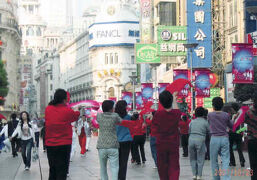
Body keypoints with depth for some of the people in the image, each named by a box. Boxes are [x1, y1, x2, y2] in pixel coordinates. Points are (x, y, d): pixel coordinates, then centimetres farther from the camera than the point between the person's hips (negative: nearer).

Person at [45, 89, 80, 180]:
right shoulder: (67, 111, -10)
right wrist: (78, 110, 31)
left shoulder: (48, 109, -1)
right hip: (64, 145, -4)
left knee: (52, 172, 15)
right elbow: (76, 116, 9)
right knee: (62, 172, -1)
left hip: (50, 145, 4)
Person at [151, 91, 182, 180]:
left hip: (161, 144, 0)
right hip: (174, 144, 0)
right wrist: (174, 98, 34)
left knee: (162, 166, 13)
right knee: (174, 167, 0)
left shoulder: (158, 113, -13)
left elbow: (154, 129, -5)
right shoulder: (176, 113, -9)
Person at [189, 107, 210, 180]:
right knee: (200, 159, 5)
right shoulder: (205, 122, 0)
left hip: (191, 139, 3)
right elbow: (209, 131, 5)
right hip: (200, 140, -3)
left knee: (193, 158, 14)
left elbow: (189, 131, 13)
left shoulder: (192, 122, 10)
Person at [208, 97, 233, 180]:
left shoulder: (210, 115, -1)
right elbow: (231, 126, 15)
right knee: (225, 161, -3)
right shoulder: (226, 115, 1)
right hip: (225, 139, 1)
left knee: (214, 161, 11)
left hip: (214, 139, -1)